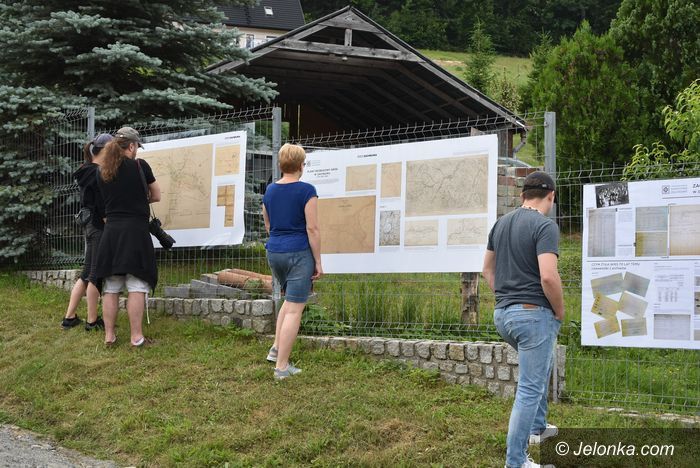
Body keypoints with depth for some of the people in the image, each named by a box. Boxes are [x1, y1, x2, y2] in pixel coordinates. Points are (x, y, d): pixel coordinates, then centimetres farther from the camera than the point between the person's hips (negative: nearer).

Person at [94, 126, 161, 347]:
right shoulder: (140, 166, -3)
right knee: (136, 286, -3)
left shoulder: (103, 172, 7)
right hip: (135, 230, -4)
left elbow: (108, 199, 15)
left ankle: (109, 335, 11)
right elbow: (156, 196, 8)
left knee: (111, 287, 8)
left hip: (111, 230, 4)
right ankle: (137, 337, -5)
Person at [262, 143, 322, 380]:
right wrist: (318, 262, -7)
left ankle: (276, 349, 22)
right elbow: (312, 229, -13)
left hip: (274, 252, 7)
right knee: (294, 309, -1)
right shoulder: (306, 191, -12)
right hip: (299, 254, -7)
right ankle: (281, 366, -1)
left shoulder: (270, 190, 6)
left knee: (290, 299, 26)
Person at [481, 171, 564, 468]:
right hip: (534, 314, -8)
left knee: (541, 365, 32)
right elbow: (548, 277, -24)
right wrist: (560, 311, -9)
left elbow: (488, 269, 19)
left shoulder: (501, 224, 10)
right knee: (530, 388, -1)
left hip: (502, 314, 8)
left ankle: (536, 427, 41)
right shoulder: (545, 226, -14)